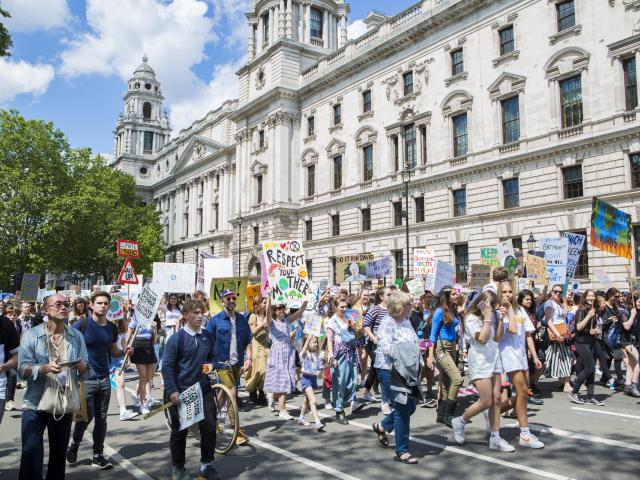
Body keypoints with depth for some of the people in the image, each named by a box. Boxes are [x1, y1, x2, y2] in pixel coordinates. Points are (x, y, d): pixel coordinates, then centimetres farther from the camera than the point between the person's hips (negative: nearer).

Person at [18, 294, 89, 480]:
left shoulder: (76, 336, 3)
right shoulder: (31, 334, -5)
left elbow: (85, 369, 2)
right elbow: (22, 370, -12)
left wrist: (80, 366, -20)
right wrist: (45, 368, -28)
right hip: (35, 404, -3)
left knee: (59, 454, 15)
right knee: (31, 455, -1)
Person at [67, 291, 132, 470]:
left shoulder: (112, 328, 5)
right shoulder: (81, 325, -10)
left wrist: (124, 352, -5)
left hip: (104, 379, 4)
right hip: (85, 379, -4)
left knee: (101, 418, 7)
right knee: (86, 416, 0)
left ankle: (98, 456, 17)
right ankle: (73, 445, 28)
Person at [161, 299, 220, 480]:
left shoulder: (208, 337, 2)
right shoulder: (176, 338, -13)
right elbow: (166, 366, -13)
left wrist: (211, 365, -7)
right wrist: (172, 391, -18)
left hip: (204, 389, 4)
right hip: (181, 392, -4)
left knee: (209, 427, 2)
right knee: (180, 431, 9)